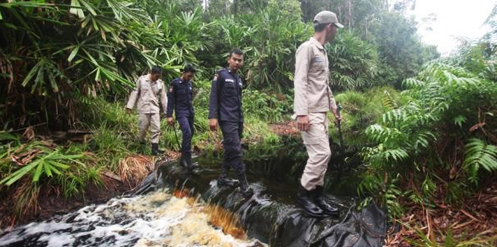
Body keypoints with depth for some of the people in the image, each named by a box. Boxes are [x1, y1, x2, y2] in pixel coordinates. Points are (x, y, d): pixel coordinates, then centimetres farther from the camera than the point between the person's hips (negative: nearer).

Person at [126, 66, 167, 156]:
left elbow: (163, 97, 6)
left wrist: (167, 111, 4)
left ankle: (155, 148, 1)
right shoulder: (141, 80, -3)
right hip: (143, 108, -2)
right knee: (143, 127, 3)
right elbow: (135, 93, 1)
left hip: (155, 109, 2)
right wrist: (130, 106, -2)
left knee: (156, 128, -4)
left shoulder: (160, 83, 3)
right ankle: (141, 144, 28)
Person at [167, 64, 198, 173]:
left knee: (190, 133, 6)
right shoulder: (175, 83, -6)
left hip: (190, 112, 7)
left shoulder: (189, 84, 13)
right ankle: (189, 162, -22)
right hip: (181, 112, -7)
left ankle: (183, 158, 20)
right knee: (187, 133, -21)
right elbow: (171, 100, -8)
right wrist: (169, 116, -13)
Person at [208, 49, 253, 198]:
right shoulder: (221, 75, -3)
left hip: (238, 120, 8)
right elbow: (214, 97, -9)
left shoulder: (239, 79, 18)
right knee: (235, 151, -12)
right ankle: (244, 185, -9)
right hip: (227, 120, -8)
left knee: (231, 151, 11)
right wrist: (213, 117, -19)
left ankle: (223, 178, 23)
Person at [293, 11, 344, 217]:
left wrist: (333, 107, 24)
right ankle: (303, 195, 3)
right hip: (310, 113, -10)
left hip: (321, 112, 10)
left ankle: (317, 196, 17)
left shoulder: (323, 51, 21)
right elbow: (299, 82, -17)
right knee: (321, 153, -12)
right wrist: (301, 112, -25)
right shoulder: (307, 48, -8)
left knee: (321, 154, 9)